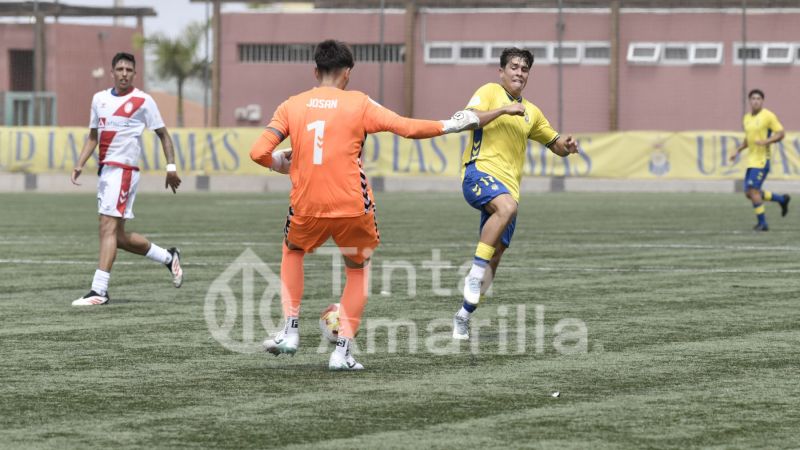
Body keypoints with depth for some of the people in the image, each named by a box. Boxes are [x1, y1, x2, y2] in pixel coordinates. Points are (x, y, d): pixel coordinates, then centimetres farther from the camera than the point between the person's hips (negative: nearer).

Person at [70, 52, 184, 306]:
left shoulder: (143, 101, -2)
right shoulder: (99, 99, 15)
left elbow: (163, 134, 4)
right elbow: (93, 135, 22)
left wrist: (171, 166, -3)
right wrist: (80, 165, 10)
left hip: (123, 169, -7)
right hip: (105, 169, 7)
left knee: (108, 228, -16)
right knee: (118, 237, 10)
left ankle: (99, 290, -18)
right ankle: (169, 258, 29)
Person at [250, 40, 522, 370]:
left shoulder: (291, 106, 3)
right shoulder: (358, 103, -1)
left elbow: (259, 153, -5)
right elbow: (408, 128, -3)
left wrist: (282, 164, 17)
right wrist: (450, 126, 12)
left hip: (306, 207, 1)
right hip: (352, 207, -1)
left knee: (292, 251, 32)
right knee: (357, 270, 23)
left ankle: (290, 330, 19)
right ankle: (343, 350, 11)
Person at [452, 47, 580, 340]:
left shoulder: (531, 112, 22)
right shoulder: (490, 92, 4)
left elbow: (555, 145, 29)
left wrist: (566, 146, 5)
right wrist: (502, 110, -26)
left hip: (509, 185, 6)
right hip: (480, 171, -6)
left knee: (495, 258, 2)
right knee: (507, 207, -38)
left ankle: (463, 316, 15)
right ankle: (476, 271, -30)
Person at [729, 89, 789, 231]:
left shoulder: (768, 116, -8)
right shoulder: (746, 118, 14)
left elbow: (781, 134, -9)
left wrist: (766, 141, -23)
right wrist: (738, 151, 15)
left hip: (762, 160, -8)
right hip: (751, 160, 8)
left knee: (753, 190, -14)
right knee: (749, 193, 8)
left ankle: (762, 223, -4)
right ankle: (782, 199, 25)